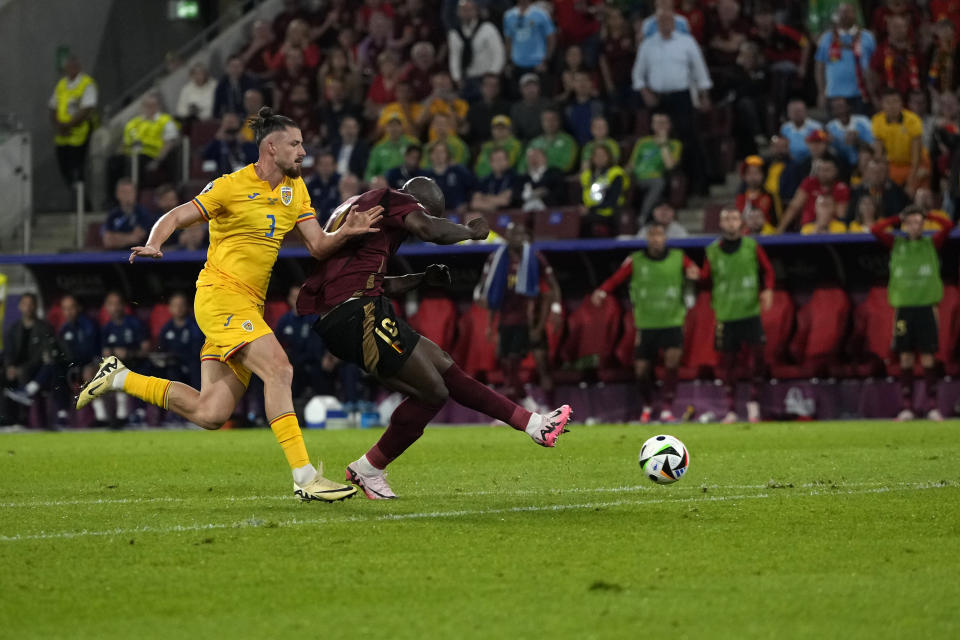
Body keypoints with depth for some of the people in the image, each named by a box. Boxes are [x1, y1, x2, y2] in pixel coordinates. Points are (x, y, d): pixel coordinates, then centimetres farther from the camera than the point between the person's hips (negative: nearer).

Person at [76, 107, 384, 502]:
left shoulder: (294, 189, 14)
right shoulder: (232, 186, -6)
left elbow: (318, 247, 10)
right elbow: (174, 218, -5)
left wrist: (344, 233, -11)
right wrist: (152, 245, -25)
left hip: (249, 307, 8)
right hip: (220, 294, -8)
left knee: (210, 413, 1)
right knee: (279, 369, -24)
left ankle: (119, 378, 19)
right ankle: (305, 477, -25)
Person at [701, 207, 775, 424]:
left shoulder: (752, 246, 4)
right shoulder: (713, 251, 5)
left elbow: (767, 269, 10)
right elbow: (705, 278, 9)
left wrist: (768, 289, -5)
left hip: (750, 311, -1)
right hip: (725, 315, 1)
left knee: (757, 353, -13)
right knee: (727, 360, 2)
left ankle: (754, 401, 2)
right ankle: (731, 410, 9)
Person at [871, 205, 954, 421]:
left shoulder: (931, 244, 7)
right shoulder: (897, 244, 9)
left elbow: (948, 225, -6)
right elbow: (875, 230, -2)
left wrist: (927, 215, 6)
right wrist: (898, 219, 6)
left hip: (926, 306, -1)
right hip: (904, 307, 1)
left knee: (927, 357, -2)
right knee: (906, 357, 2)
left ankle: (932, 406, -1)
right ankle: (907, 407, 4)